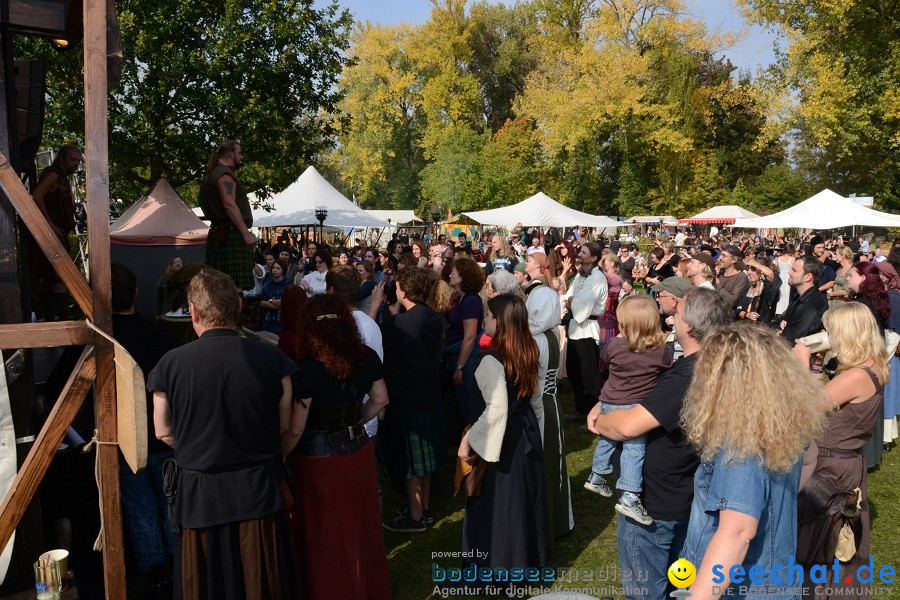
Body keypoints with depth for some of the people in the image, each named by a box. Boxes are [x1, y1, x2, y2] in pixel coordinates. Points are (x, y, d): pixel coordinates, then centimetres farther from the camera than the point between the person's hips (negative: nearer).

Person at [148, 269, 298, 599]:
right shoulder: (271, 358, -12)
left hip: (199, 495, 0)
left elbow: (164, 433, -1)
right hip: (259, 491, 1)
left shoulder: (170, 364, -13)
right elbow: (283, 423, -1)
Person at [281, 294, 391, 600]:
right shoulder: (367, 357, -6)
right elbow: (380, 399, 9)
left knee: (325, 536, 13)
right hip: (358, 451, 6)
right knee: (360, 527, 23)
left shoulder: (306, 368, -23)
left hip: (319, 461, -5)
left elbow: (294, 429, -19)